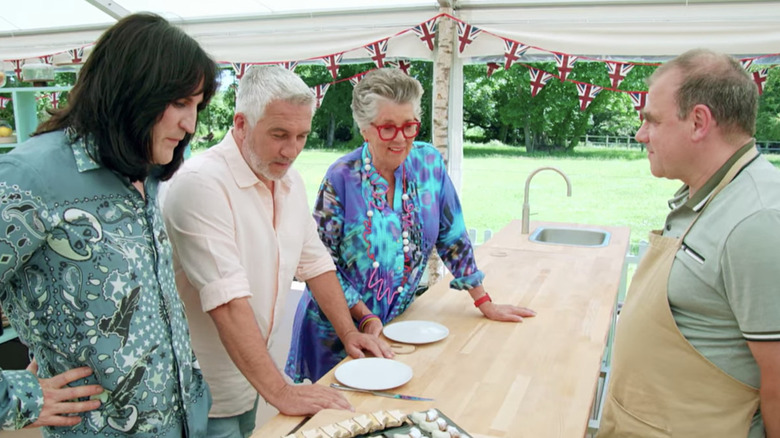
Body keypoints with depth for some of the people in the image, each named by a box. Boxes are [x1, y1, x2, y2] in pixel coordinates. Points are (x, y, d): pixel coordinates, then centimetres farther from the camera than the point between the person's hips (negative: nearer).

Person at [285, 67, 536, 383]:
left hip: (397, 321, 3)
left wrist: (484, 302, 4)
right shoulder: (342, 178, -16)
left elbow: (452, 237, 2)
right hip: (340, 328, -3)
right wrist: (366, 318, -17)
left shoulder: (429, 164, -6)